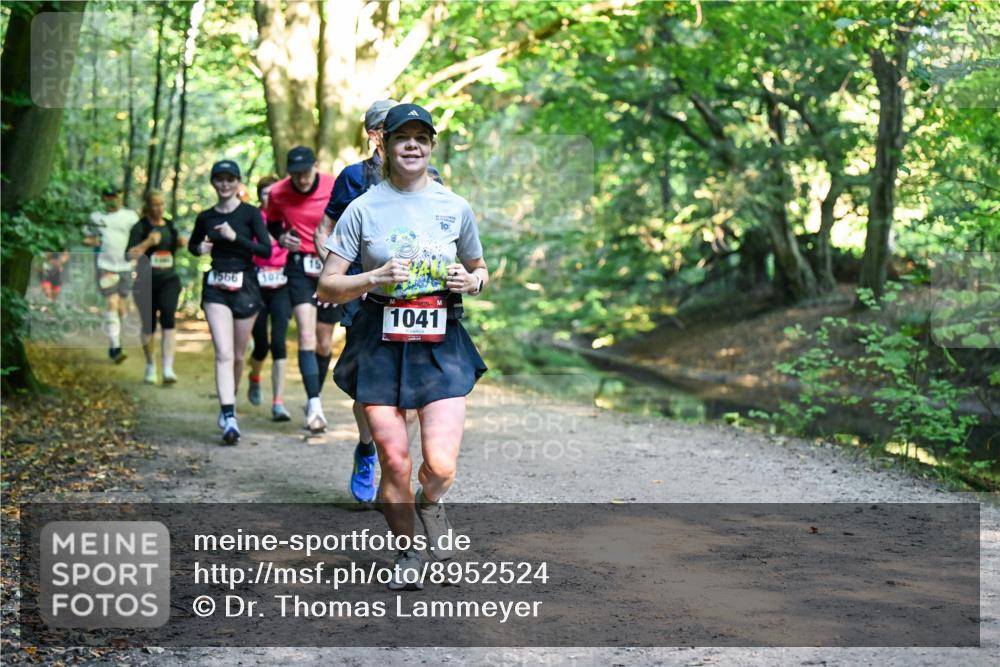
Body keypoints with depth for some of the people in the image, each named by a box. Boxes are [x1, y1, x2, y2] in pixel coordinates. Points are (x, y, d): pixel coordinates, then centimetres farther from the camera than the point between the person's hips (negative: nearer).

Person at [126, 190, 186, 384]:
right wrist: (148, 242, -22)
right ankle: (150, 366, 30)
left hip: (169, 280, 2)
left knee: (168, 319, -18)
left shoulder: (170, 225, 11)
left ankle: (168, 369, -22)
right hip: (146, 282, -2)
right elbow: (130, 255, -12)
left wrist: (181, 243, 4)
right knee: (148, 326, 7)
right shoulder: (140, 227, -3)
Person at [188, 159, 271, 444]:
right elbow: (192, 244, 24)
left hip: (244, 286, -1)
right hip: (215, 289, 1)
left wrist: (235, 237, -20)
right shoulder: (206, 217, 7)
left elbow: (267, 250, -10)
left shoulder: (250, 213, -2)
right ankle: (229, 417, -20)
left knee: (238, 355, 10)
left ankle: (228, 405, 34)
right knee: (224, 353, -13)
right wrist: (199, 249, 1)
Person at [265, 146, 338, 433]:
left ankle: (315, 397, 29)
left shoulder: (335, 188, -9)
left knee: (324, 343, 9)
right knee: (307, 336, -17)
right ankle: (315, 405, -23)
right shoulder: (278, 193, -4)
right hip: (299, 266, 0)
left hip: (332, 267, 0)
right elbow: (273, 225, 15)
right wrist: (282, 238, -5)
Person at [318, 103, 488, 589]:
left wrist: (472, 281, -3)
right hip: (380, 345, -1)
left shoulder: (456, 208, 6)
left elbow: (480, 271, 20)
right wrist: (376, 278, -17)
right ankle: (406, 550, 26)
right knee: (394, 462, 2)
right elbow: (327, 288, -1)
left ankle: (430, 503, 24)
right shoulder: (364, 208, -1)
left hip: (441, 346, 1)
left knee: (441, 465, -12)